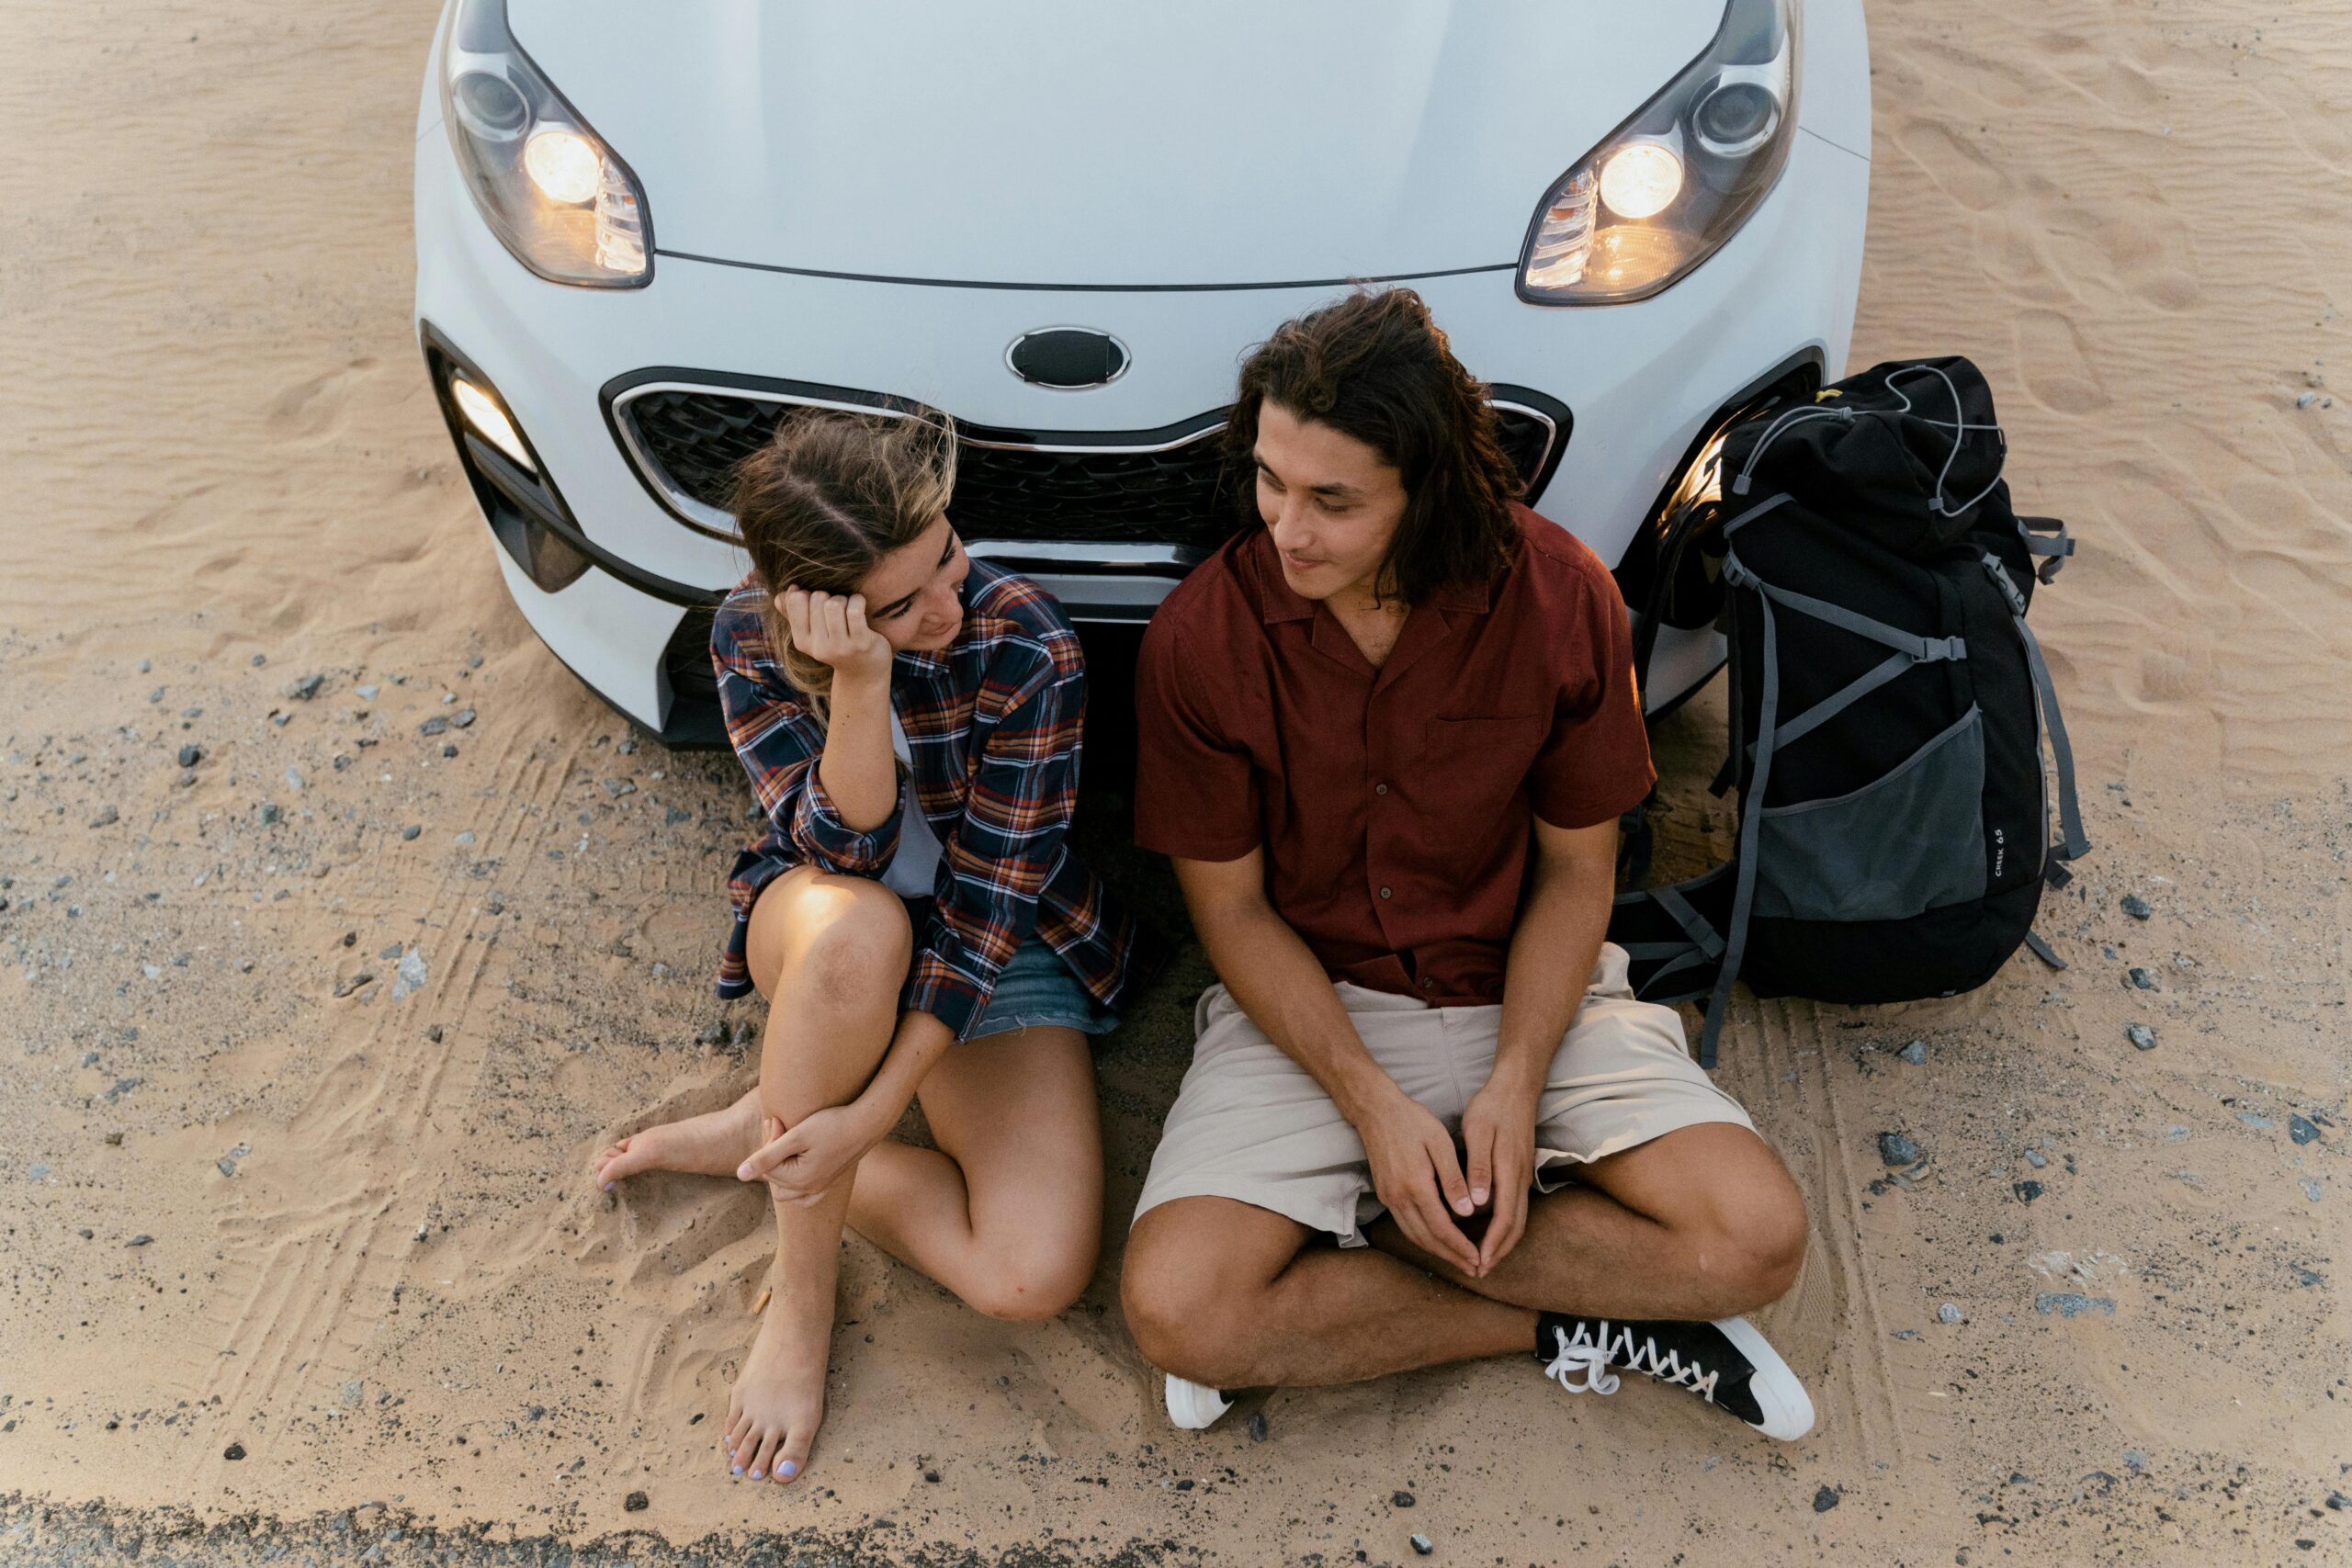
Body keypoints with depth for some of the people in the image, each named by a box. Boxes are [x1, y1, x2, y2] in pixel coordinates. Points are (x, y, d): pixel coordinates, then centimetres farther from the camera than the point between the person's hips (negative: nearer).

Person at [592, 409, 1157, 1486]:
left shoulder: (1027, 650, -24)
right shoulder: (749, 638, -16)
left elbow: (988, 903, -23)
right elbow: (846, 853, -24)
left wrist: (874, 1112, -28)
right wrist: (860, 680, -41)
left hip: (999, 954, -1)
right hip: (821, 940, 1)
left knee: (1037, 1275, -23)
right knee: (856, 926, -41)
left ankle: (759, 1136, -1)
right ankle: (801, 1298, -19)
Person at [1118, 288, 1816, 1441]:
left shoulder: (1558, 598, -12)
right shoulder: (1202, 633, -15)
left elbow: (1578, 869, -2)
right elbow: (1231, 906, -7)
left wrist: (1516, 1082, -16)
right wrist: (1372, 1103, -18)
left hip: (1527, 993, 1)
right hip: (1305, 1002, 0)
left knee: (1755, 1238, -19)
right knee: (1175, 1308, -23)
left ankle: (1362, 1238, -7)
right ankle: (1562, 1323, -7)